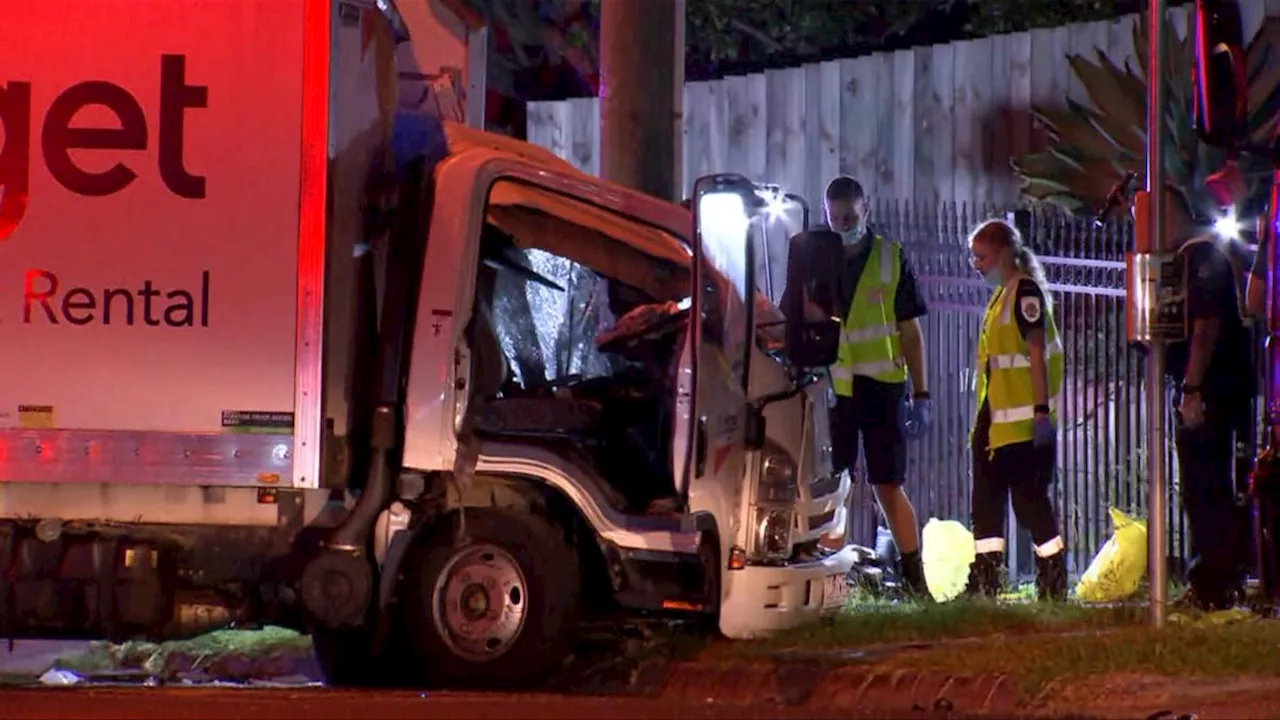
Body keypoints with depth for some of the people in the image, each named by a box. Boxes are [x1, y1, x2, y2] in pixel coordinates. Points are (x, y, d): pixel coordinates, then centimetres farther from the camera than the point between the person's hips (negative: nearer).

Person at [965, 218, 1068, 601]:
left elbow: (1036, 354, -18)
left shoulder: (1025, 292, -12)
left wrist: (1042, 410, -23)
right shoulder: (1001, 296, 17)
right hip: (997, 420, 10)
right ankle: (985, 582, 14)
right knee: (987, 498, 10)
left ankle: (1054, 581, 1)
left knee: (1028, 497, -6)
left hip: (1023, 422, -10)